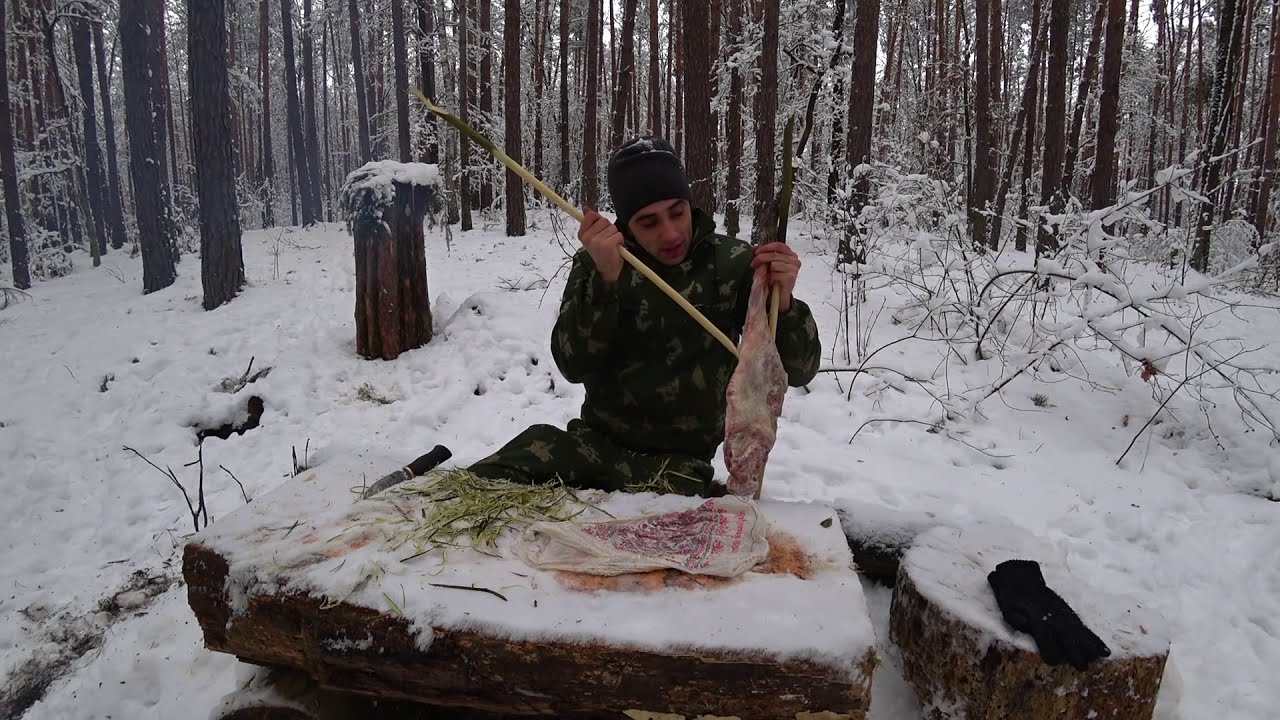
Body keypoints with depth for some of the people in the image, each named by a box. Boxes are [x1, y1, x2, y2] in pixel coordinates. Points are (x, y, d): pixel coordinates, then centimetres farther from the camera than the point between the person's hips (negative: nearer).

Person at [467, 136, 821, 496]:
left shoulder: (735, 263, -4)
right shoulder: (597, 263, 2)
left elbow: (798, 371, -6)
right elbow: (574, 366, -11)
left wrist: (783, 304, -26)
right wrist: (605, 280, -26)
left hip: (678, 462, -1)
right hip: (596, 440, 2)